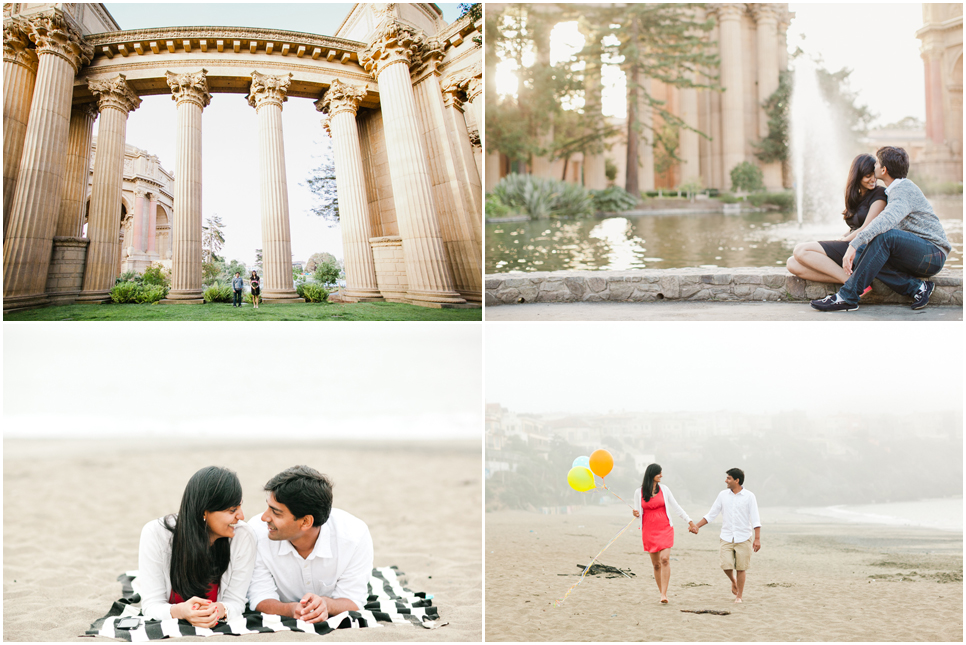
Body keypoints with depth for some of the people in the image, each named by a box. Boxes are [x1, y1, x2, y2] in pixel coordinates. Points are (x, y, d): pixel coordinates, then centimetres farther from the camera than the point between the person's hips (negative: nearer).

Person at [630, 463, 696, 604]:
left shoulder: (664, 489, 5)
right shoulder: (639, 492, 3)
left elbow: (676, 507, 11)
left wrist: (689, 521, 9)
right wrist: (636, 514, -10)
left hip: (665, 529, 0)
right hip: (648, 530, 1)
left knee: (665, 559, -16)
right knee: (656, 564, 2)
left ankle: (664, 594, -16)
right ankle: (661, 592, 13)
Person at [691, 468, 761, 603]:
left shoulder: (749, 496, -3)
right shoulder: (723, 495, 6)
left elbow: (755, 519, -5)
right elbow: (711, 515, 11)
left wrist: (757, 539, -12)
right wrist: (697, 526, 3)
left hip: (743, 538, -2)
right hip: (726, 537, 2)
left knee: (740, 568, 1)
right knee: (726, 565, -10)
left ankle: (739, 596, 15)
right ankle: (733, 581, 23)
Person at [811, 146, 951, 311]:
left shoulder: (905, 189, -16)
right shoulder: (896, 190, 16)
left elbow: (886, 221, -34)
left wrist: (854, 243, -41)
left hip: (934, 255, -9)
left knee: (884, 236, -33)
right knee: (861, 251, -9)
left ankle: (847, 297, -32)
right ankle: (916, 286, -12)